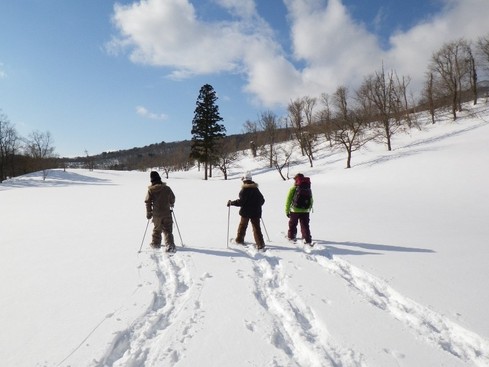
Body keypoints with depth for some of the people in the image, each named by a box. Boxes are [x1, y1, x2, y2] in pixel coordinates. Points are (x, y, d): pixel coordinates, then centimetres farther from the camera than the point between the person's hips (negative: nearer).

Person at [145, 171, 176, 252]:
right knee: (167, 230, 2)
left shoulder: (150, 190, -8)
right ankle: (169, 245, -9)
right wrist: (172, 205, 29)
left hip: (156, 214, 1)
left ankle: (156, 243, 32)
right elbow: (172, 198, 7)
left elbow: (148, 202, -4)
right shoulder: (167, 188, -5)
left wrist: (149, 213, 6)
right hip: (167, 213, -1)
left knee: (157, 229, 20)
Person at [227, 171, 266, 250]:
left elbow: (241, 202, -18)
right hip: (256, 212, 5)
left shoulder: (244, 190, -13)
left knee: (242, 225, 16)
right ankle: (260, 243, -5)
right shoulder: (256, 189, 8)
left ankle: (239, 239, 30)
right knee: (256, 227, 3)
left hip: (246, 211, -4)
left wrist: (231, 202, -8)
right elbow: (262, 200, 14)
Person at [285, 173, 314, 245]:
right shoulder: (308, 189, 4)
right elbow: (311, 201, 12)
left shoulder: (293, 189, -8)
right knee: (305, 226, 6)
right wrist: (309, 209, 23)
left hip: (295, 211, -2)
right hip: (305, 211, 2)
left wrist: (287, 211, 2)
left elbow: (288, 201, -6)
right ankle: (308, 240, -1)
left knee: (292, 225, 17)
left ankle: (291, 237, 31)